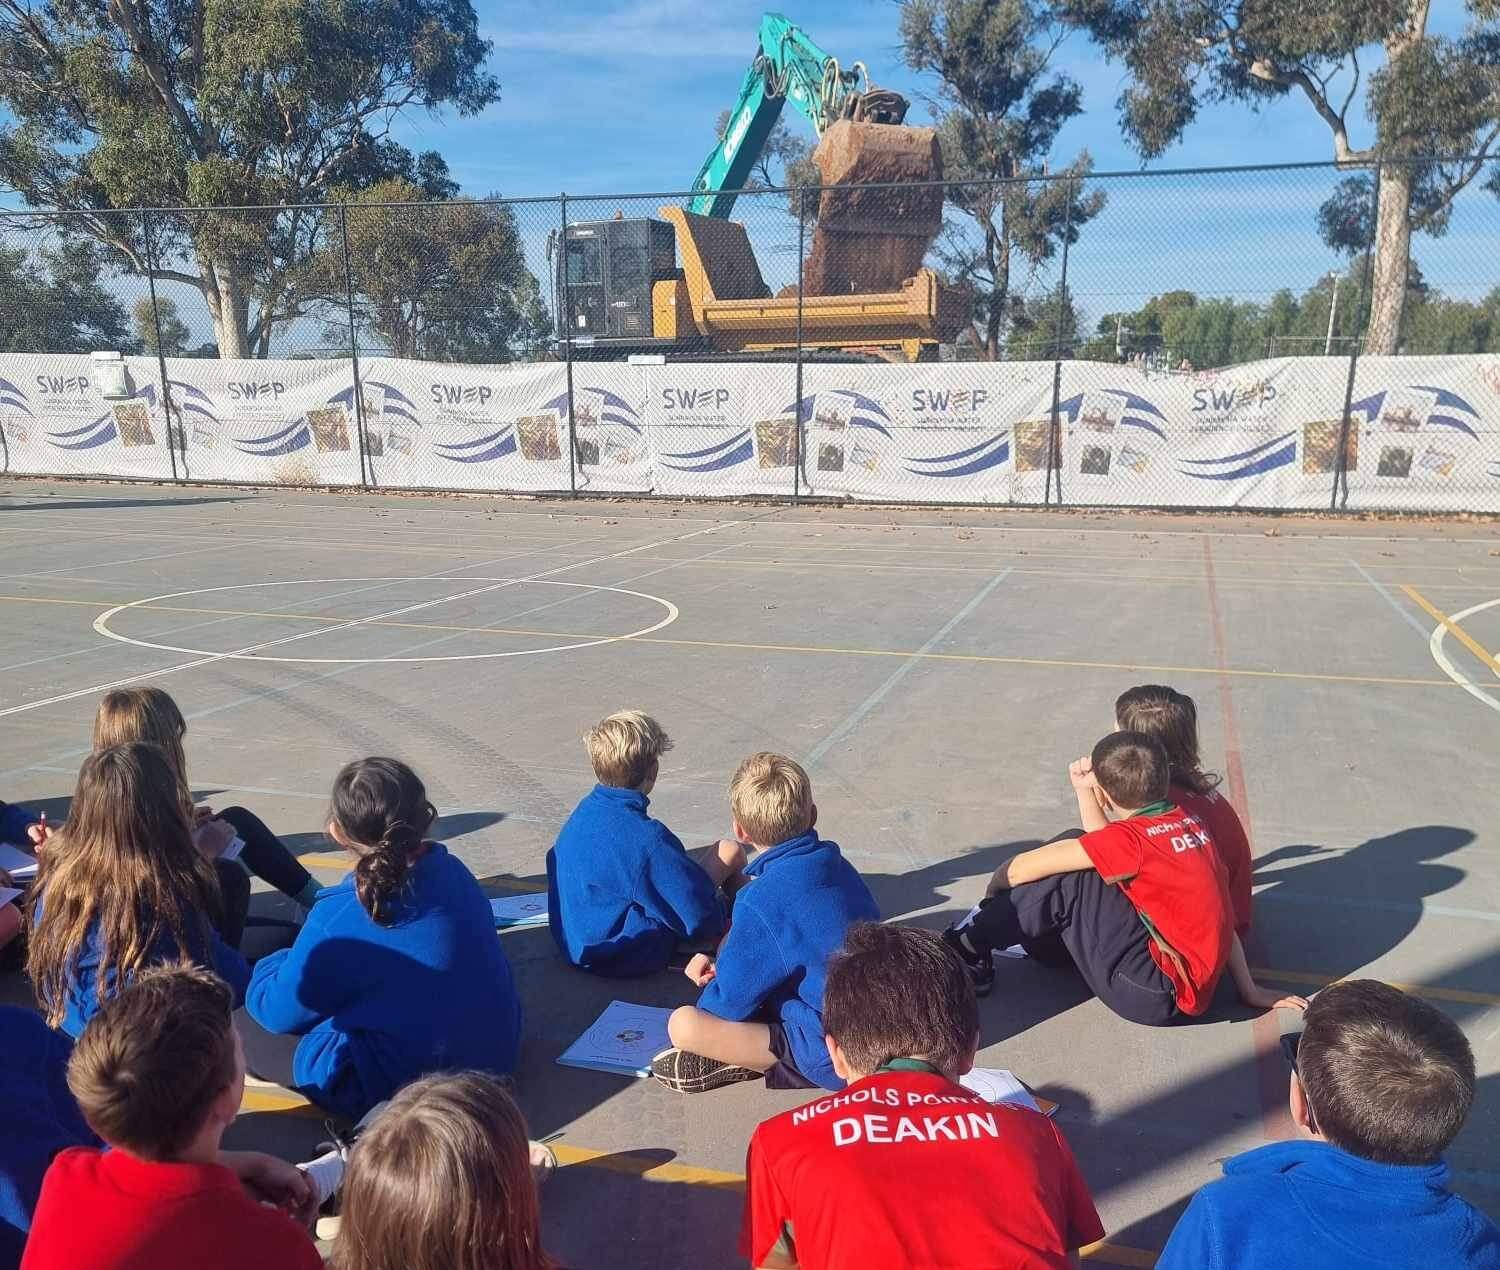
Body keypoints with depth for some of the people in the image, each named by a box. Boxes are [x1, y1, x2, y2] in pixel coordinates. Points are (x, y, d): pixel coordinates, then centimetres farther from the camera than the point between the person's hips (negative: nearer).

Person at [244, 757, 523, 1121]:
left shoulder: (339, 916, -23)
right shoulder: (452, 869, -6)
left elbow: (279, 1012, -9)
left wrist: (272, 967, 14)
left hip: (400, 1088, -6)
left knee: (244, 1025, 6)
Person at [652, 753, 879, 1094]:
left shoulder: (762, 900, -25)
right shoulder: (837, 864, 1)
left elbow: (731, 1000, -15)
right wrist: (719, 965, 7)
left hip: (832, 1058, -9)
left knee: (682, 1024, -22)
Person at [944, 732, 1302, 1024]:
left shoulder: (1132, 837, -19)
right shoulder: (1189, 821, 3)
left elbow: (1020, 869, -16)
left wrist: (997, 886, 4)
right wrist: (1083, 791, 18)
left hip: (1156, 994, -9)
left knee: (1069, 881, -14)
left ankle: (970, 949, 0)